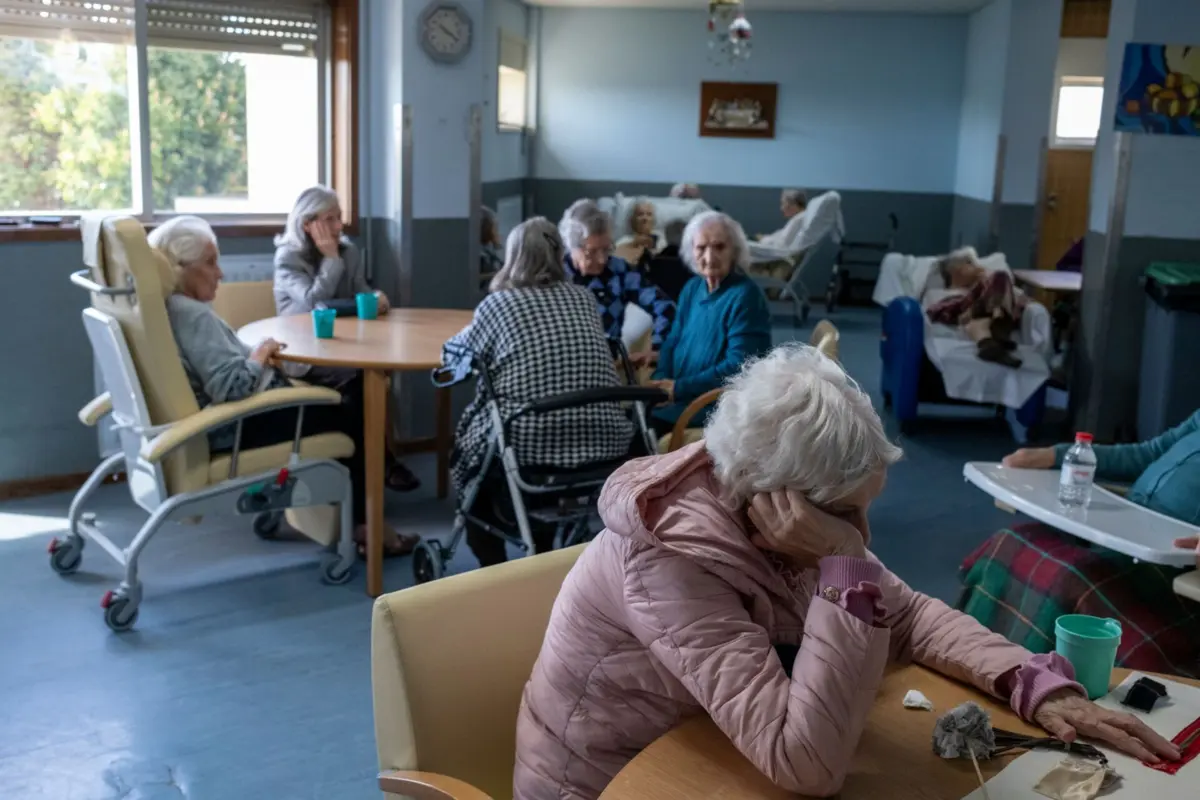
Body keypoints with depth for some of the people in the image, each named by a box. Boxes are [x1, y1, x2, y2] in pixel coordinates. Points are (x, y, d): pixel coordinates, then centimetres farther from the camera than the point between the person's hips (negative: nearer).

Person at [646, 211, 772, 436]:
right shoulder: (692, 288, 10)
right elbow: (673, 341, 15)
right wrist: (661, 382, -6)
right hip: (681, 395, 7)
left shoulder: (745, 296, -13)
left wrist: (679, 388, -20)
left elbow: (738, 366, -20)